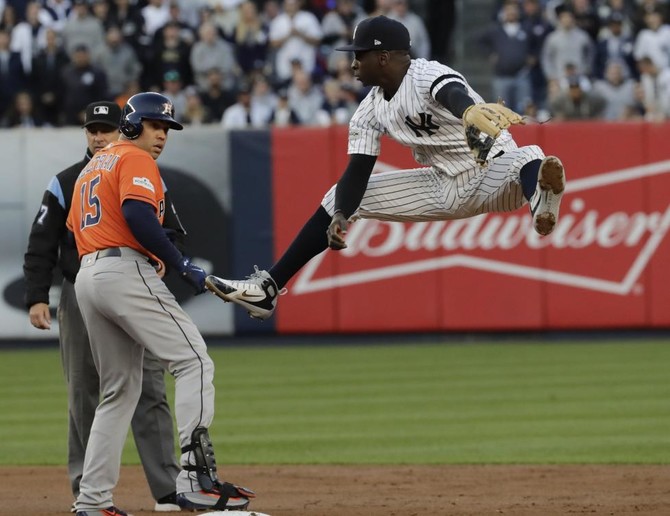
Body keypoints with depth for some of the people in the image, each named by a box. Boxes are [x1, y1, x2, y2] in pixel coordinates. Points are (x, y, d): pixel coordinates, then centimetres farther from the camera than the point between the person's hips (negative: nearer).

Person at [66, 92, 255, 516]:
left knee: (122, 388, 16)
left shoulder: (91, 168, 27)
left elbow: (75, 225, 24)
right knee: (194, 361, -14)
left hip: (87, 277, 10)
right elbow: (138, 214, -18)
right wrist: (184, 267, -16)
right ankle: (196, 477, -29)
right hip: (126, 271, -9)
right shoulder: (135, 160, -1)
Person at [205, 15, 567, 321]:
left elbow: (455, 95, -47)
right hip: (444, 189, 8)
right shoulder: (372, 110, 0)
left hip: (491, 173, -8)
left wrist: (470, 111, -71)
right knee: (340, 196, 7)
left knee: (529, 159, -41)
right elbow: (358, 170, -4)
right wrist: (341, 216, -24)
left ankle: (540, 199, -78)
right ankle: (268, 288, 7)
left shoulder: (428, 76, -23)